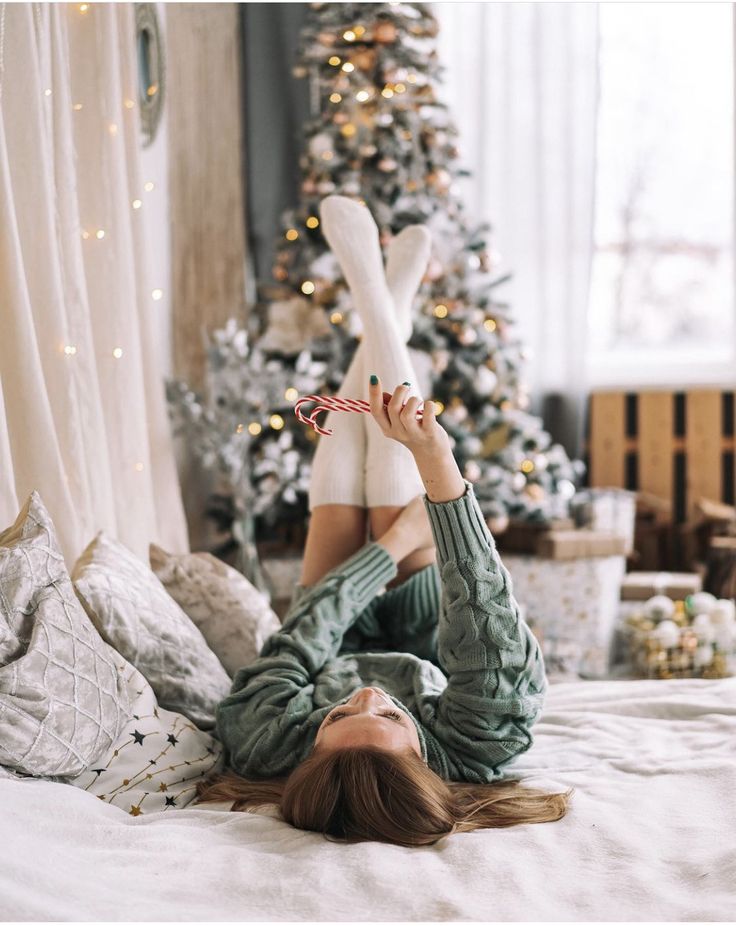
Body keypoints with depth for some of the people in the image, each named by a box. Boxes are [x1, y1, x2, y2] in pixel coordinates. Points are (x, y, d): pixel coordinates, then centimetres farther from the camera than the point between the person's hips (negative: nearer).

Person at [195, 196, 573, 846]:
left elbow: (297, 644, -30)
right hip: (425, 661, 0)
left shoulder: (269, 744, -46)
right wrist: (436, 459, -57)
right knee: (397, 496, -3)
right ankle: (384, 310, 15)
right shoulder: (475, 747, -50)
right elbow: (488, 613, -48)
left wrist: (400, 540, -17)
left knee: (336, 502, 3)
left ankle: (381, 317, 22)